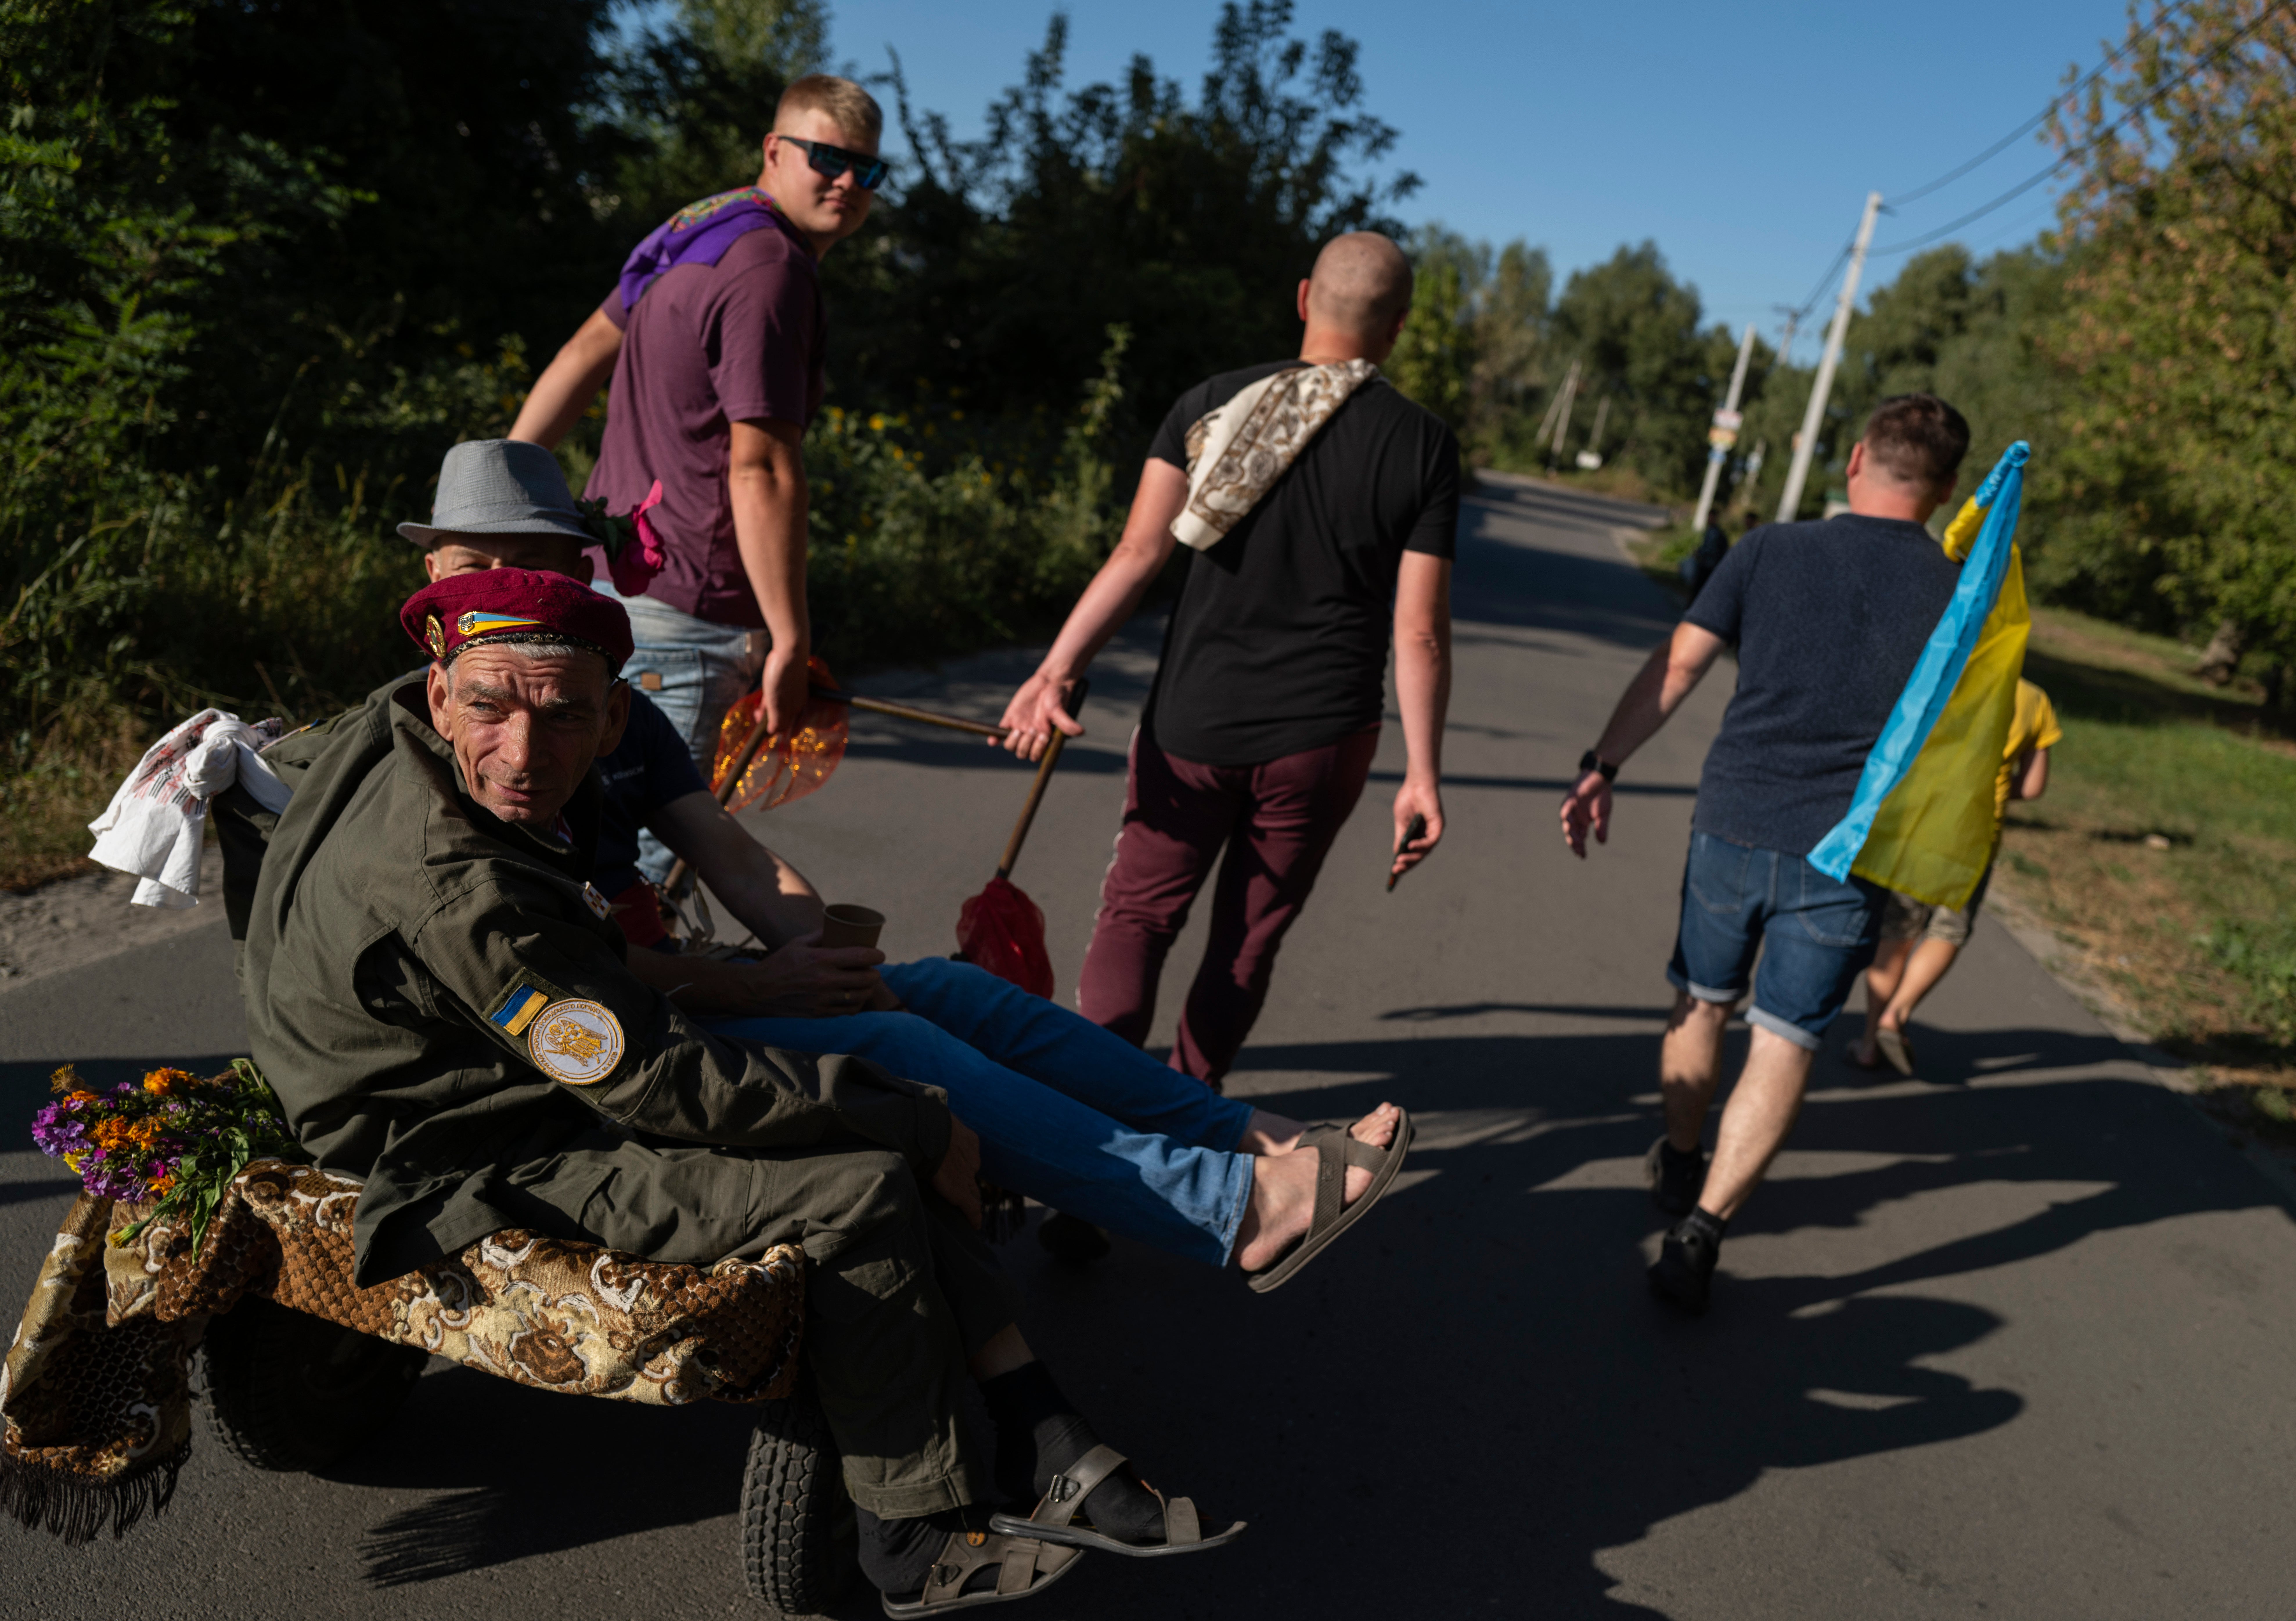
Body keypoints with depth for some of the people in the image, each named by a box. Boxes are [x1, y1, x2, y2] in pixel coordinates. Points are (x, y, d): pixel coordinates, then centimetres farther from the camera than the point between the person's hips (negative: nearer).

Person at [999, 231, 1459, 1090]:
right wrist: (1422, 773, -2)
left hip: (1193, 721, 0)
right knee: (1248, 939, 15)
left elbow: (1139, 551, -12)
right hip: (1321, 737, 0)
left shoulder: (1209, 404, 0)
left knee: (1137, 913, 12)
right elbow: (1420, 631, -6)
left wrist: (1056, 669, -16)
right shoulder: (1423, 445, -2)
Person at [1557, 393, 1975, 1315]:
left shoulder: (1771, 552, -2)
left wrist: (1603, 766, -2)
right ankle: (1699, 1231, -3)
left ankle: (1679, 1164, 41)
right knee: (1785, 1045, 5)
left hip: (1733, 827, 1)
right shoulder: (1959, 594, -2)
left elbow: (1677, 666, -5)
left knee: (1702, 1002, 21)